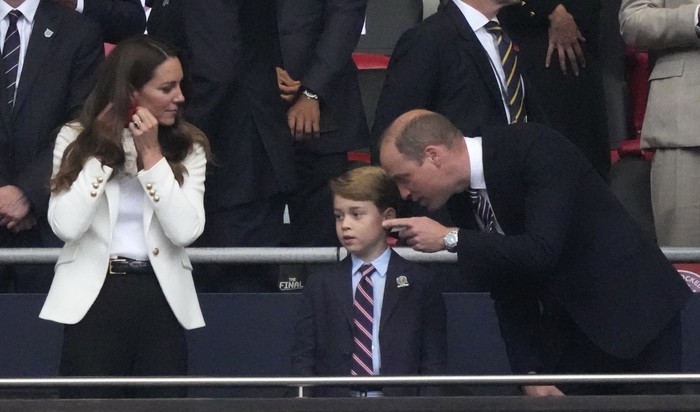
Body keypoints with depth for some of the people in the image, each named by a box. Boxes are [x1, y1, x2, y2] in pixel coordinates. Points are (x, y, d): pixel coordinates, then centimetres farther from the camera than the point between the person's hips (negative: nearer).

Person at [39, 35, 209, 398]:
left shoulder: (187, 147, 4)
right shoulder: (75, 139, 2)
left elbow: (186, 231, -10)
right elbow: (67, 226, -11)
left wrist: (152, 156, -11)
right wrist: (101, 152, -9)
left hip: (163, 299, 1)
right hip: (93, 298, -1)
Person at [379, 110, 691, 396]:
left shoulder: (535, 149, -21)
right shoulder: (462, 198, 0)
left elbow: (542, 251, -31)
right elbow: (506, 291, 5)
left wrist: (450, 239, -27)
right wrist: (529, 372, -3)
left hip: (634, 316, -7)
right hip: (566, 332, 7)